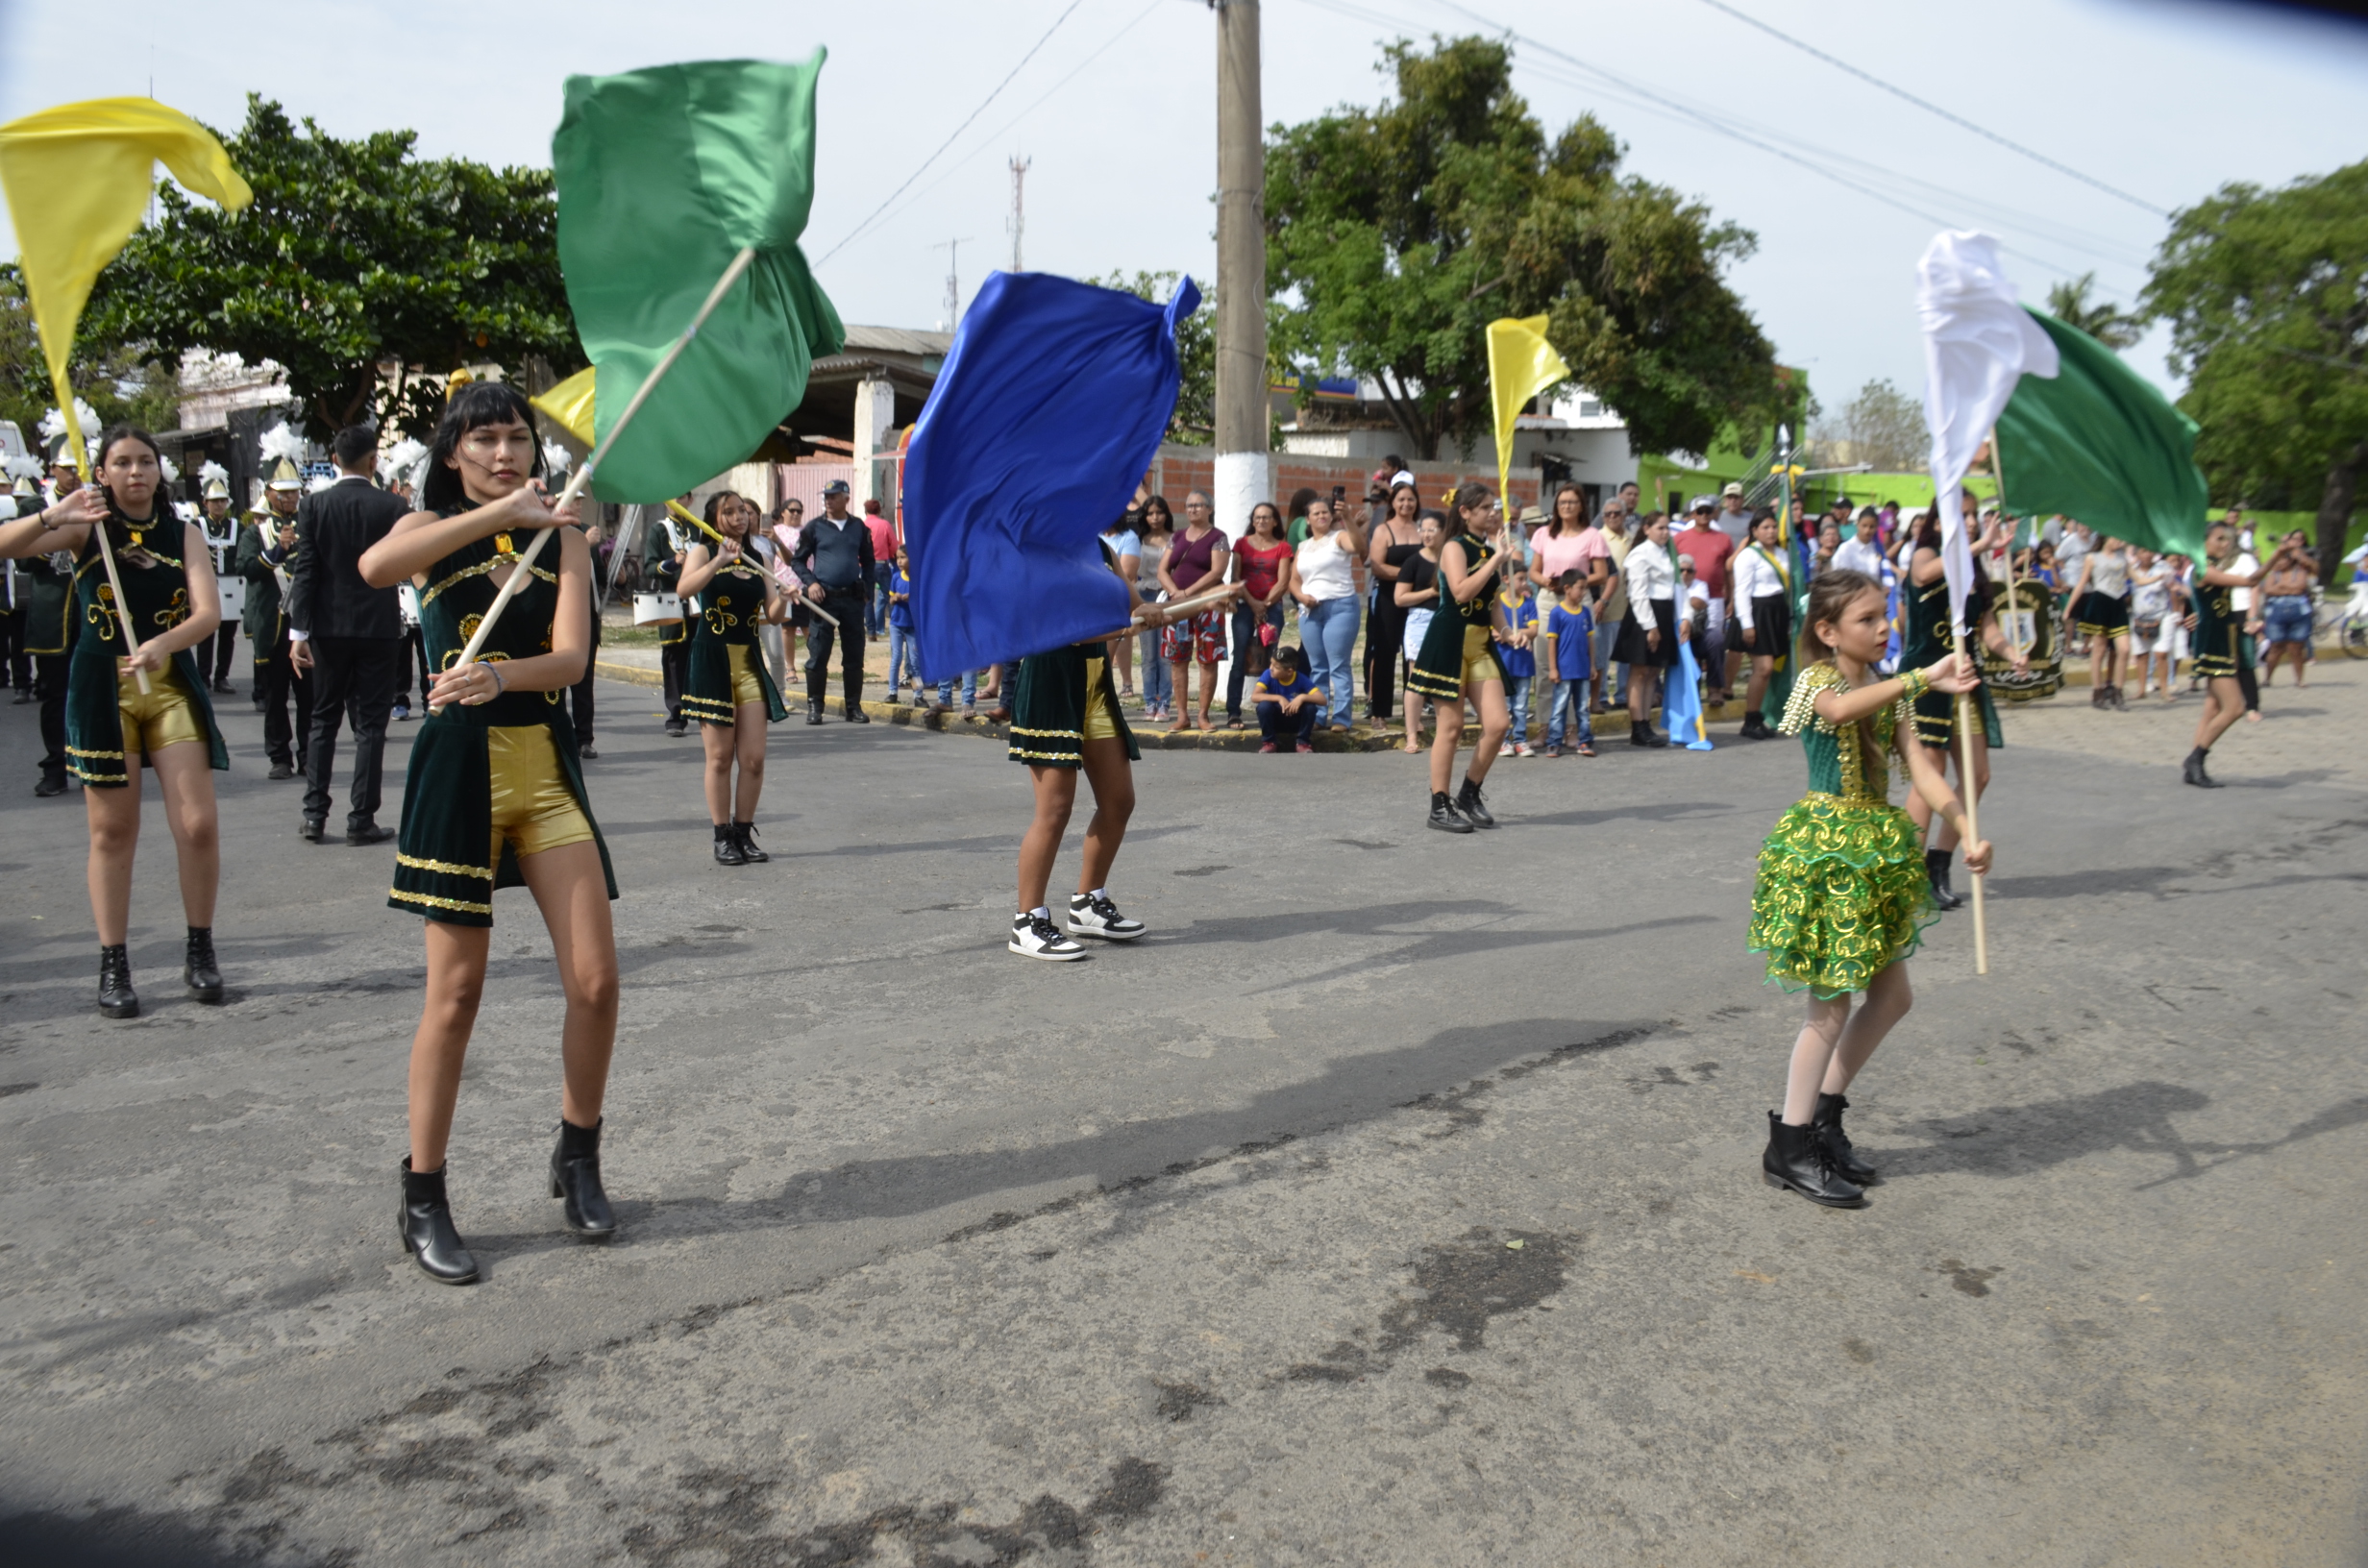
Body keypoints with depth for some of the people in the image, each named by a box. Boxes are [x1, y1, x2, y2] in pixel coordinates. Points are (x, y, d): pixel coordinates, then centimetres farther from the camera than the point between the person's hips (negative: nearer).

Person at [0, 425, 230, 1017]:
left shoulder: (184, 534, 3)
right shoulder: (87, 527, 3)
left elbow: (209, 612, -9)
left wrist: (161, 644, -27)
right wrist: (52, 515, -28)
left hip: (172, 684, 1)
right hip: (102, 688, -1)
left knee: (198, 824, -6)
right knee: (113, 830, 4)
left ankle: (199, 950, 10)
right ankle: (113, 966, 11)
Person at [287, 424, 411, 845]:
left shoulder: (313, 505, -2)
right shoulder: (392, 507, -7)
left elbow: (305, 570, -5)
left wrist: (299, 631, -4)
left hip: (329, 628, 2)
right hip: (379, 628, -2)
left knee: (323, 720, 12)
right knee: (370, 724, 3)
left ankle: (314, 815, 11)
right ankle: (361, 819, 3)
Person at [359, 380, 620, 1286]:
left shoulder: (561, 538, 9)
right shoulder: (433, 528, 3)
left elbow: (572, 657, -6)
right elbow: (375, 567, -23)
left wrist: (500, 674, -26)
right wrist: (498, 513, -29)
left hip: (546, 764, 3)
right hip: (460, 763, -2)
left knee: (595, 981, -2)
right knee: (456, 990, -1)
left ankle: (578, 1160, 20)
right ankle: (424, 1201, 14)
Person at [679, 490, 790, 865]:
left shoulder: (757, 560, 14)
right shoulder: (703, 552, 2)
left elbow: (773, 615, 6)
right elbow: (685, 587, -20)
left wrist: (783, 599, -14)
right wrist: (720, 560, -30)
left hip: (749, 661, 4)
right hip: (712, 659, -4)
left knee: (754, 759, 0)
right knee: (720, 756, -1)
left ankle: (744, 833, 11)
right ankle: (723, 837, 6)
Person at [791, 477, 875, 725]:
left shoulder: (859, 528, 10)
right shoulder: (814, 527, 4)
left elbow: (868, 562, 18)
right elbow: (797, 560, 7)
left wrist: (866, 587, 5)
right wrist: (810, 583, -8)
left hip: (853, 599, 2)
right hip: (823, 597, -2)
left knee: (854, 658, 5)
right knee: (817, 656, -2)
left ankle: (854, 707, 12)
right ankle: (814, 706, 5)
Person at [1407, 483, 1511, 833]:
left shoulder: (1488, 551, 15)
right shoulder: (1455, 547, -7)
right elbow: (1462, 592, -22)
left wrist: (1506, 631, 4)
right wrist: (1497, 559, -18)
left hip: (1481, 643, 7)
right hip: (1450, 642, -7)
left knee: (1498, 723, -2)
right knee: (1451, 726, -3)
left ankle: (1469, 795, 15)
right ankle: (1439, 807, 6)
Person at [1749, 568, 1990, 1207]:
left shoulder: (1891, 691, 9)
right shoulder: (1818, 679, -12)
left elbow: (1920, 769, -2)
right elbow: (1840, 709, -39)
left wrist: (1968, 832, -16)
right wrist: (1924, 680, -47)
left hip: (1874, 853, 8)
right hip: (1824, 849, -8)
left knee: (1892, 995, 12)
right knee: (1832, 1005, -2)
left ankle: (1824, 1115, 28)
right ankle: (1789, 1148, 11)